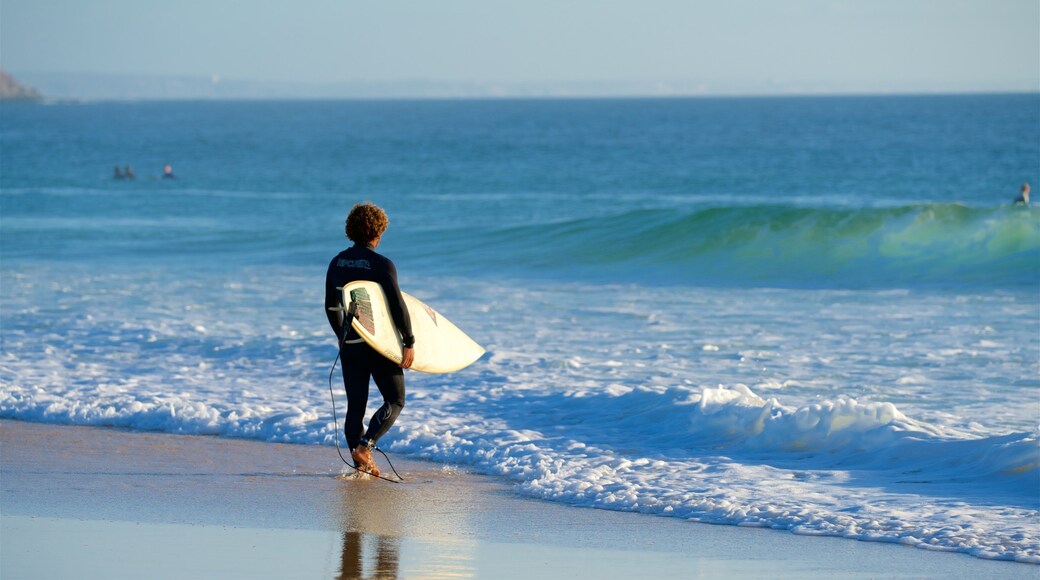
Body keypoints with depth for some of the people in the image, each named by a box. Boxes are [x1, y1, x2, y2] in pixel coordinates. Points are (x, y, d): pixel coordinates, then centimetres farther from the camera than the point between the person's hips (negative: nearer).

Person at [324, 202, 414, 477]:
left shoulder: (337, 263, 5)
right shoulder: (382, 265, -13)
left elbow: (331, 307, 13)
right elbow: (397, 307, -16)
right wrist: (409, 343, -10)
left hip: (350, 343, 5)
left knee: (355, 405, 10)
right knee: (395, 401, 7)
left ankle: (361, 463, 10)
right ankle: (364, 446, -10)